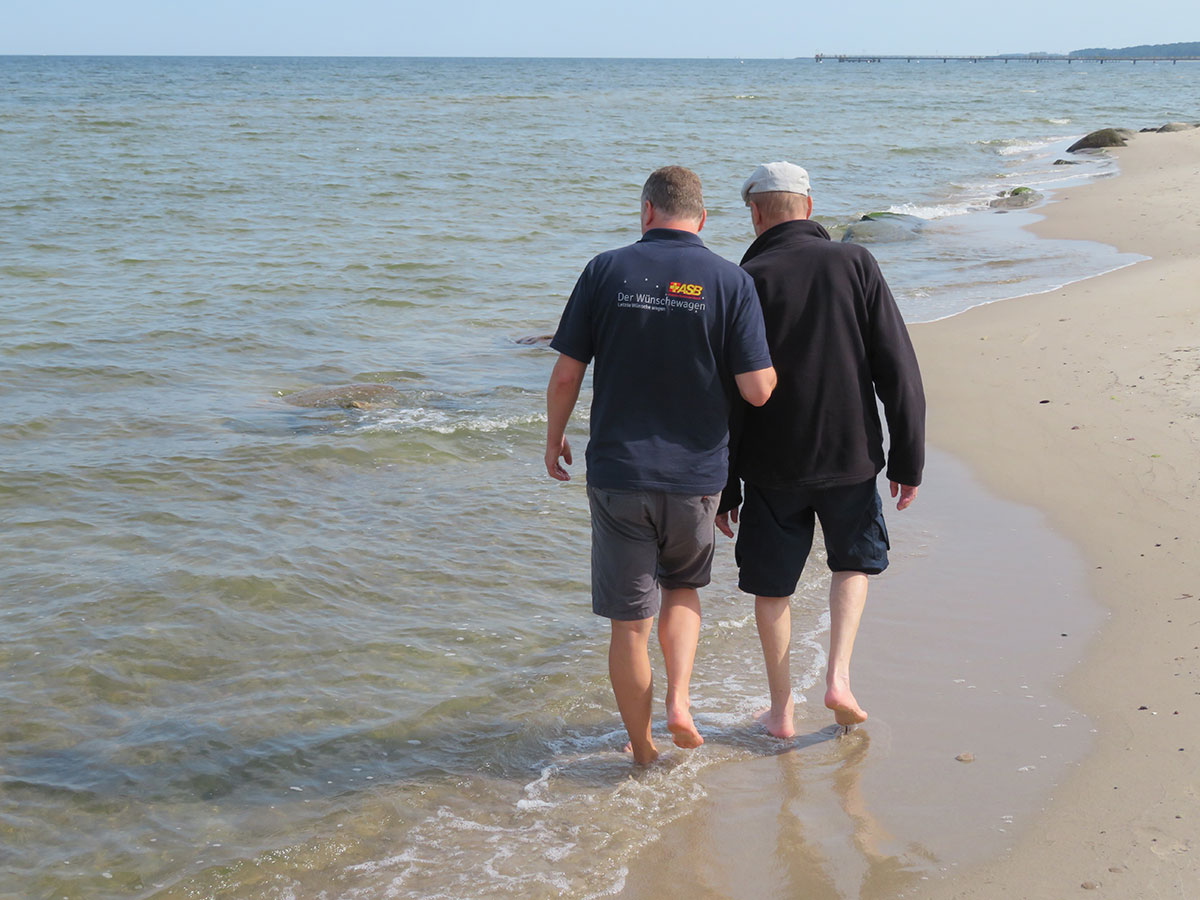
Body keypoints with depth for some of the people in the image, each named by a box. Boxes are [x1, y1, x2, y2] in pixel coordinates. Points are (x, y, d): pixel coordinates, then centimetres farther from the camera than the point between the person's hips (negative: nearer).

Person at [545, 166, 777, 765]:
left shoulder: (606, 271, -4)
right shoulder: (730, 282, -6)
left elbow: (565, 376, -3)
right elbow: (758, 390, -11)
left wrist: (553, 441, 13)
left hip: (618, 473, -1)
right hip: (697, 473, 1)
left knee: (630, 620, 9)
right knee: (682, 588, 26)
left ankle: (642, 750, 20)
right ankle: (680, 702, 9)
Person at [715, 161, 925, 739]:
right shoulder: (856, 265, -3)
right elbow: (898, 370, -5)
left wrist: (722, 487, 0)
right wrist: (908, 459, 2)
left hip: (771, 463, -1)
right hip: (850, 454, 1)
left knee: (771, 583, 14)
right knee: (855, 560, 24)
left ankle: (781, 709, 21)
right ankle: (838, 676, 8)